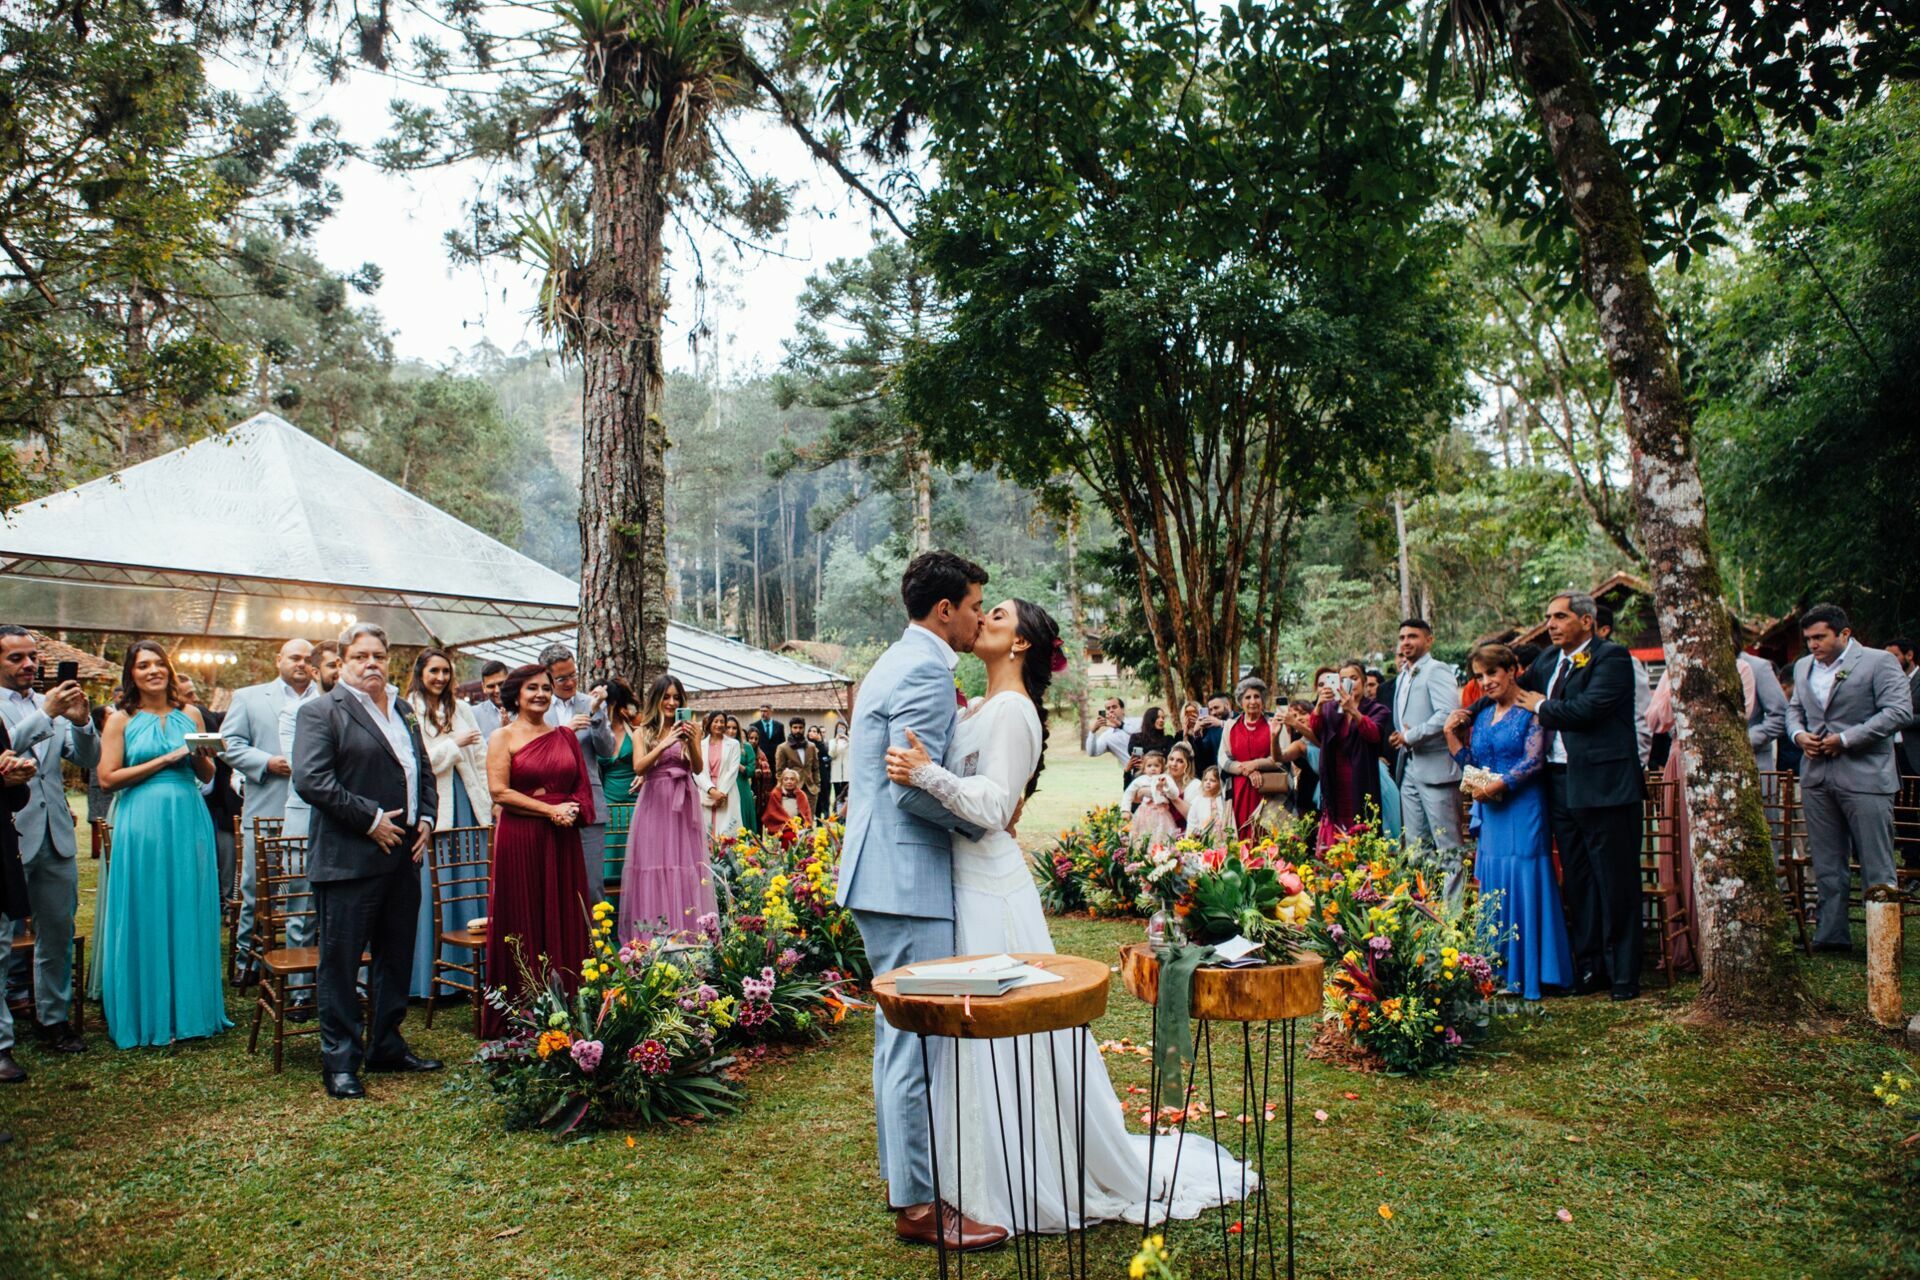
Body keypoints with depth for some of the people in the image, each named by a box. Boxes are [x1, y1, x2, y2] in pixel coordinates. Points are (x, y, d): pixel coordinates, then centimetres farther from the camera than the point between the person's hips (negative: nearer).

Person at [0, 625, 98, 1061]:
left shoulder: (50, 705, 12)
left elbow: (88, 759, 6)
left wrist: (81, 721, -11)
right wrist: (46, 714, -24)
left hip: (55, 837, 5)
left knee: (58, 935, 12)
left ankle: (54, 1019, 24)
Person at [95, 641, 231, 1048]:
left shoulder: (190, 714, 10)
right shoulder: (121, 719, 2)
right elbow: (108, 778, -6)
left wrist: (200, 756, -9)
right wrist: (165, 760, -12)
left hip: (189, 822, 3)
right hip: (142, 825, -3)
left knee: (190, 915, 7)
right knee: (148, 918, 3)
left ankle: (189, 1010, 18)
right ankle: (148, 1016, 14)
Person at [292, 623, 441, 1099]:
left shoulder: (404, 711, 16)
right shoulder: (321, 711, -6)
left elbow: (424, 770, 22)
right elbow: (310, 779, -16)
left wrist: (426, 817, 5)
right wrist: (370, 819, -17)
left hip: (403, 856, 7)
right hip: (347, 859, -7)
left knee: (396, 957, 15)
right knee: (340, 961, 1)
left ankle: (386, 1046, 27)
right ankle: (340, 1061, 11)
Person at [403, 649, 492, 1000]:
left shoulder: (461, 709, 14)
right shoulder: (409, 712, -2)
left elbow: (481, 758, 13)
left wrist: (490, 800, 7)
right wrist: (454, 744, -4)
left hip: (465, 802, 5)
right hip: (430, 805, -4)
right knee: (432, 889, -3)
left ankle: (466, 968, 12)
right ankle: (430, 976, 5)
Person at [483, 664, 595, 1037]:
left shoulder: (565, 736, 14)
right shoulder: (504, 737, 1)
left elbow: (583, 786, 14)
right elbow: (499, 791, -9)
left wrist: (574, 810, -7)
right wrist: (551, 811, -13)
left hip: (563, 841, 4)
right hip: (519, 841, -4)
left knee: (565, 922, 5)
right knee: (523, 924, -1)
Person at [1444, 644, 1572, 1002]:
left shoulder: (1530, 710, -6)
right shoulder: (1481, 715, 14)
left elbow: (1534, 760, -13)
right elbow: (1470, 762, 14)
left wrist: (1498, 784, -19)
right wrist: (1449, 733, 3)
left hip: (1523, 811, -6)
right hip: (1489, 813, 7)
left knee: (1524, 884, -5)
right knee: (1492, 887, 7)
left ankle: (1529, 972, 2)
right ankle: (1499, 971, 15)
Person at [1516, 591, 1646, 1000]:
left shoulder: (1611, 657, -8)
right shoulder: (1548, 660, 15)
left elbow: (1589, 707, -20)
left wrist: (1541, 707, -4)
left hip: (1604, 785, -7)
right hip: (1560, 785, 8)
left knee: (1615, 881, -1)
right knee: (1576, 882, 12)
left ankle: (1624, 974, 8)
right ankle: (1590, 967, 22)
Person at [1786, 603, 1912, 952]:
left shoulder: (1880, 662, -4)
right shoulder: (1803, 667, 15)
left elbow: (1900, 710, -13)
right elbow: (1794, 708, 24)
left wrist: (1846, 739, -17)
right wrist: (1798, 734, 1)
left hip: (1864, 776, -6)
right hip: (1816, 776, 6)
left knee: (1876, 865, -1)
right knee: (1827, 864, 11)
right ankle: (1832, 933, 18)